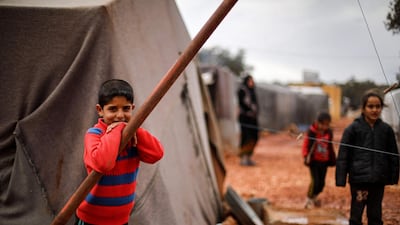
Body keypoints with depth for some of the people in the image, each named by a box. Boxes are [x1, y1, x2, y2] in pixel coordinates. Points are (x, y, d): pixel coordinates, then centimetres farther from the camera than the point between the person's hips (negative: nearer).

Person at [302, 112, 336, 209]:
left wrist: (332, 159, 16)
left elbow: (330, 147, 14)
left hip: (324, 161, 5)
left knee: (321, 182, 8)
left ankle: (314, 197, 34)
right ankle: (309, 199, 11)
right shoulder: (311, 131, -12)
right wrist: (306, 156, -20)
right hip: (314, 160, -5)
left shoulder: (329, 132, 2)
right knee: (315, 181, -10)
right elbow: (305, 145, -8)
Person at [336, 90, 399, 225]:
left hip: (379, 180, 3)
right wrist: (341, 179, -7)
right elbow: (343, 155, -3)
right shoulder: (353, 128, -4)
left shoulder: (386, 129, 4)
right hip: (358, 179, -2)